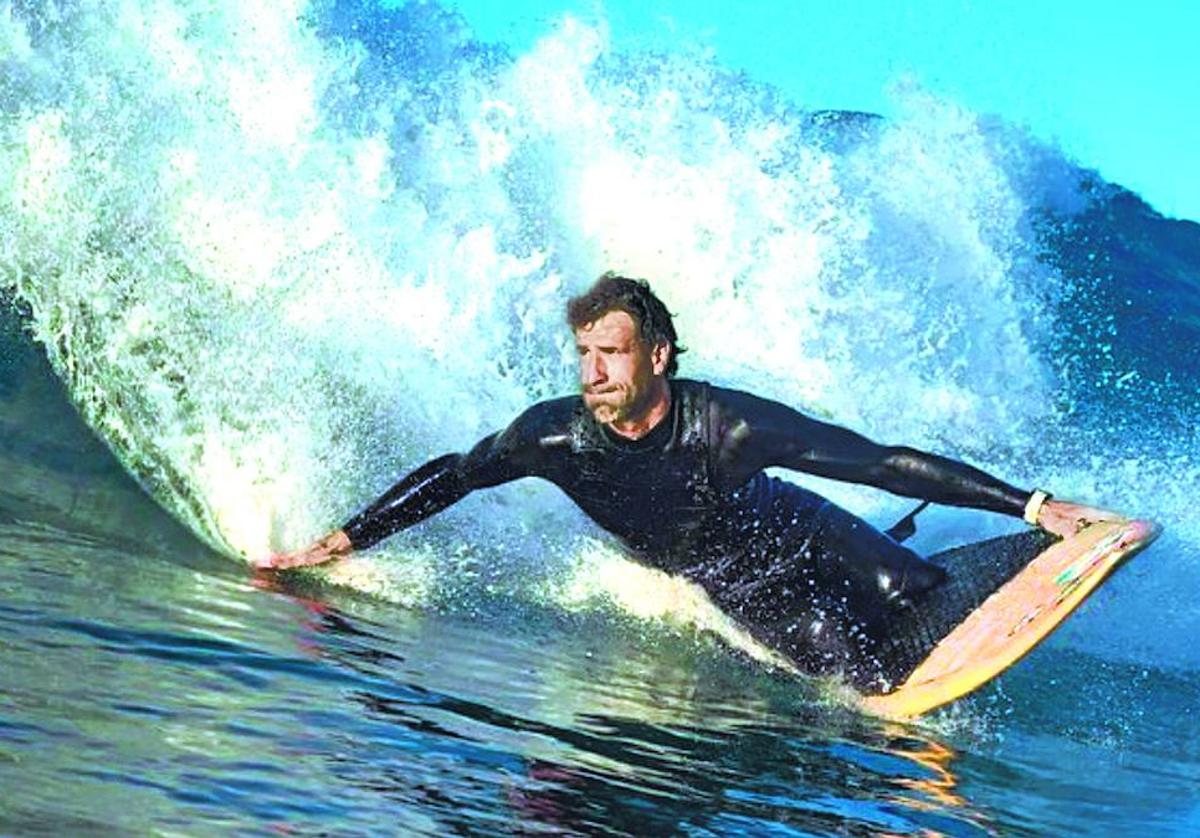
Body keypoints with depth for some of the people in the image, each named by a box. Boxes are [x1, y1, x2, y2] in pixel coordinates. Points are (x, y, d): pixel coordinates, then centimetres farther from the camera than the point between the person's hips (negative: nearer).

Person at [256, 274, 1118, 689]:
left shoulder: (731, 424, -35)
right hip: (733, 583, 1)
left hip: (806, 538, -1)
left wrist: (1032, 504, -35)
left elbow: (883, 460, -32)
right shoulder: (558, 434, -27)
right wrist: (341, 543, -14)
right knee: (877, 684, -16)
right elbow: (450, 476, -10)